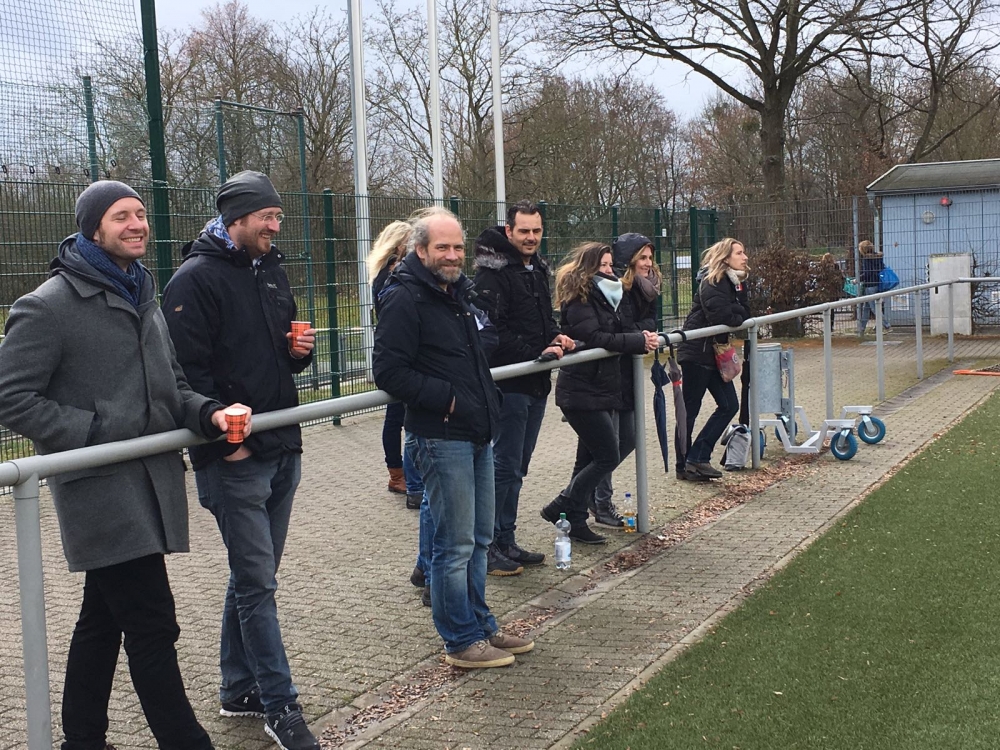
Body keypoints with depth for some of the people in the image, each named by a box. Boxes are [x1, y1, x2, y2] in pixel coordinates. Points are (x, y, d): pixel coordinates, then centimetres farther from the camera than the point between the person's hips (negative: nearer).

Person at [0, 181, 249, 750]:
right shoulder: (51, 305, -10)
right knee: (153, 627, -7)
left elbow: (170, 387, 20)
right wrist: (94, 432, -17)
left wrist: (207, 413, -1)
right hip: (101, 490, -8)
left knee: (103, 619, 17)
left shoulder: (143, 298, 15)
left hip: (150, 484, 8)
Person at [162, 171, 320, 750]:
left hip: (282, 450, 8)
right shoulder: (196, 279, -11)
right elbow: (188, 371, -16)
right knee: (257, 583, -3)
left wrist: (301, 351, 1)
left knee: (254, 576, 15)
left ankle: (240, 689, 28)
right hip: (236, 458, -8)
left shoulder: (271, 271, 14)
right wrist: (225, 440, -17)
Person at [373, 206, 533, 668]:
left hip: (477, 435, 9)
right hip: (441, 437, -9)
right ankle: (461, 642, 9)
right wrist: (446, 398, -18)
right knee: (455, 543, -3)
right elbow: (389, 371, -19)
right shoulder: (405, 299, -13)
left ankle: (480, 626, 28)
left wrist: (487, 400, 15)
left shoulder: (459, 293, 16)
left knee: (479, 538, 16)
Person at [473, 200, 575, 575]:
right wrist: (538, 353, -21)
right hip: (509, 383, -9)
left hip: (536, 382, 9)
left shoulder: (537, 269, 14)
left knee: (516, 467, 14)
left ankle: (506, 542, 22)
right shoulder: (493, 271, -14)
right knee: (506, 466, -5)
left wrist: (555, 336, 4)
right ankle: (488, 547, 3)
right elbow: (495, 331, -20)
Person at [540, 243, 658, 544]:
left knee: (589, 459, 10)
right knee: (608, 457, -8)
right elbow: (594, 338, -23)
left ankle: (575, 521, 16)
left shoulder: (603, 297, 16)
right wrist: (638, 341, -19)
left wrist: (641, 337, -6)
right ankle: (559, 509, 0)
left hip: (603, 389, 9)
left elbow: (614, 333, 14)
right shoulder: (579, 300, -13)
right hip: (582, 392, -9)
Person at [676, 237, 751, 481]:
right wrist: (738, 315, -9)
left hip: (715, 353, 10)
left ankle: (697, 459, 10)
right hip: (696, 353, -10)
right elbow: (721, 317, -28)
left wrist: (732, 313, -13)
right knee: (690, 410, 0)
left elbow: (744, 315, 6)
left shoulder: (735, 282, 12)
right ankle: (685, 465, 10)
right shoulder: (712, 284, -17)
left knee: (729, 405, 7)